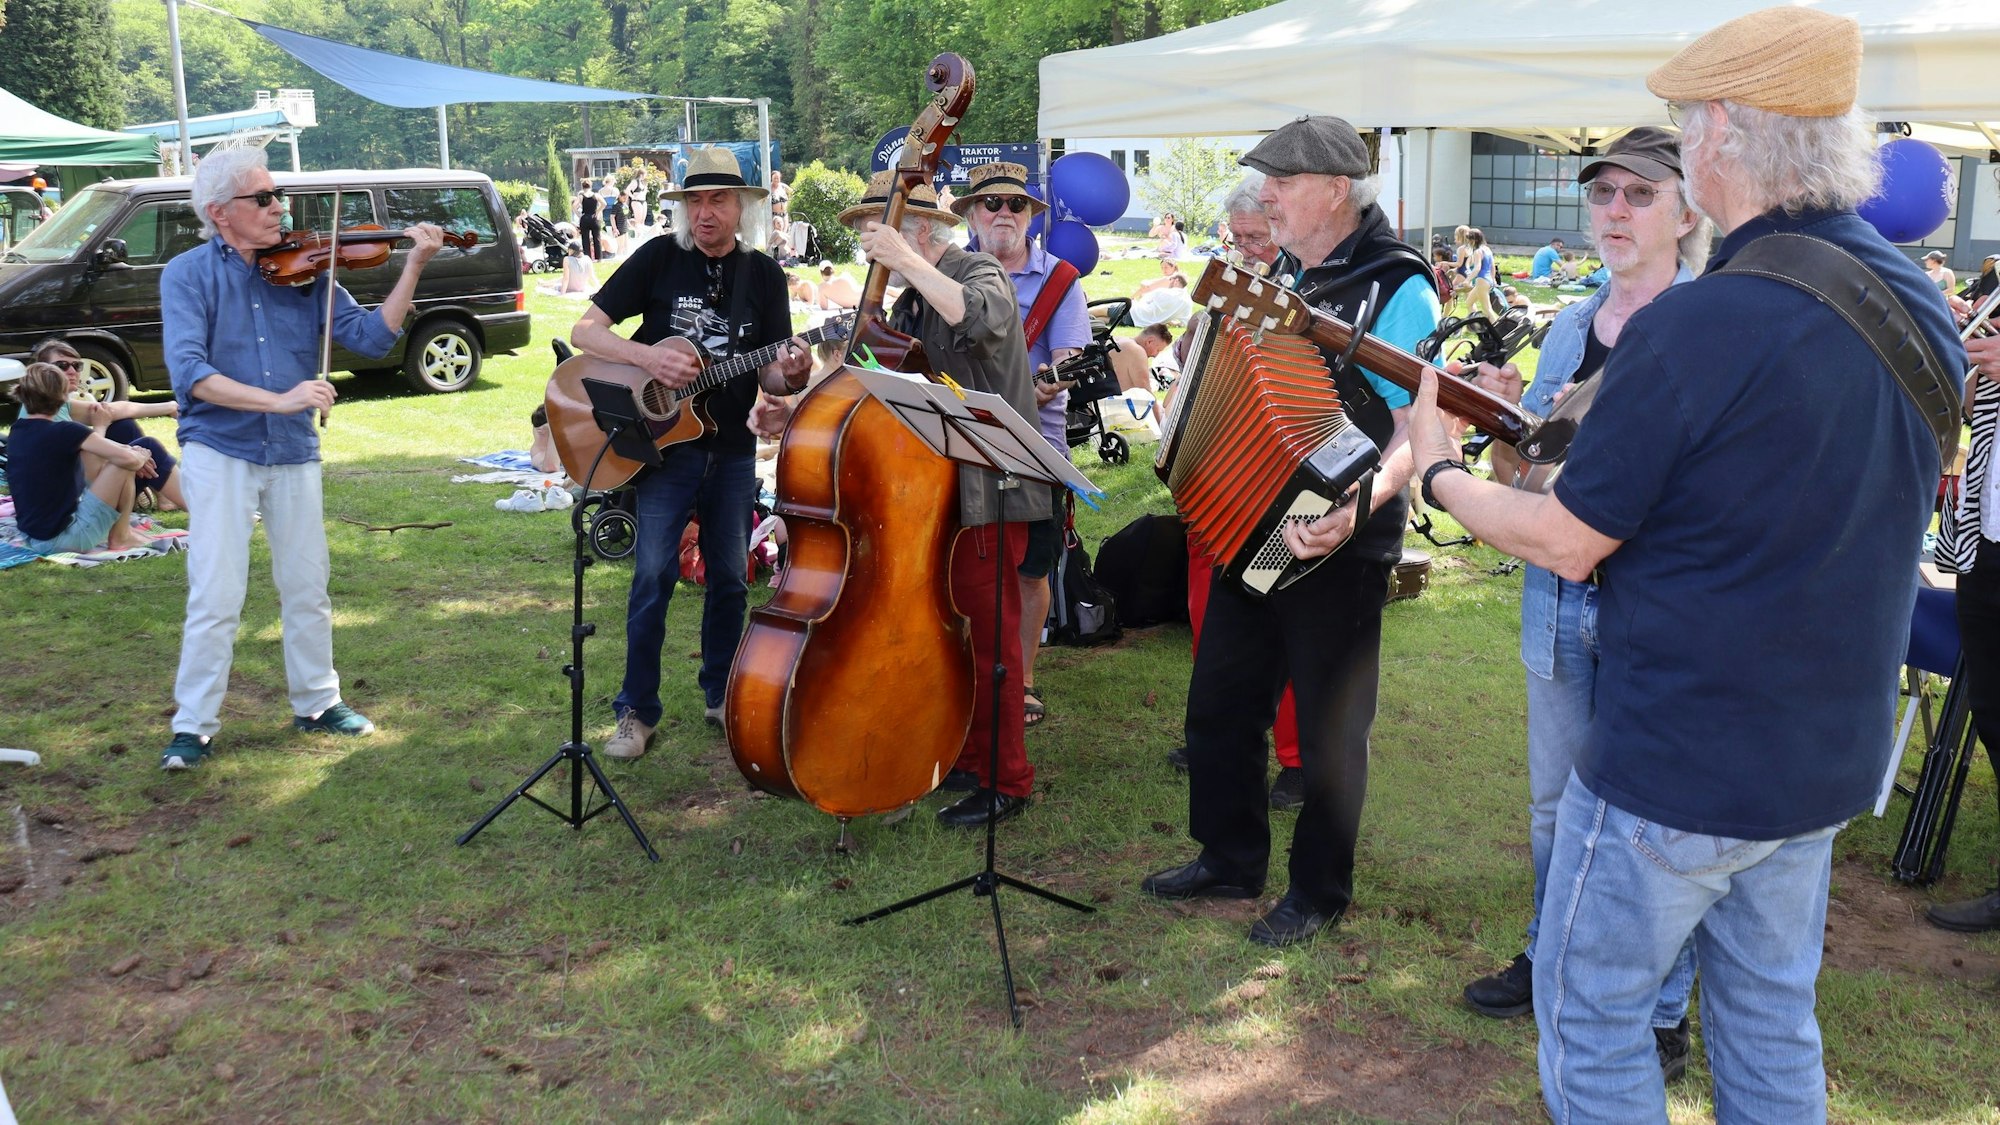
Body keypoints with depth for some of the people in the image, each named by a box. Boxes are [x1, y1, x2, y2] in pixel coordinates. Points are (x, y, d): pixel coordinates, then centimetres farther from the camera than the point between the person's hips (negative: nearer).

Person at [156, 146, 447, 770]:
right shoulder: (188, 274, -6)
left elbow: (371, 337, -4)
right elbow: (189, 370, -19)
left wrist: (413, 268, -14)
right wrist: (278, 400, -30)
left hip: (294, 452, 3)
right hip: (219, 451, -3)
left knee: (307, 588, 13)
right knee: (216, 597, -5)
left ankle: (317, 702, 30)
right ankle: (193, 725, 9)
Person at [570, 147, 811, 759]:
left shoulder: (764, 274, 4)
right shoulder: (659, 257, -3)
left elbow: (768, 376, 5)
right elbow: (585, 330, -5)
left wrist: (790, 375, -19)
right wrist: (649, 357, -21)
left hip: (733, 450, 3)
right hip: (664, 440, -3)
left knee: (730, 576, 10)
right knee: (653, 575, -7)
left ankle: (721, 694, 27)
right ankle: (637, 712, 5)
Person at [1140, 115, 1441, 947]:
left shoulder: (1396, 285, -15)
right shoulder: (1284, 274, 10)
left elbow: (1419, 430, -21)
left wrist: (1357, 506, -35)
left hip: (1335, 545, -8)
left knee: (1329, 724, 7)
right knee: (1220, 700, 15)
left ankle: (1319, 890, 25)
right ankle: (1229, 859, 33)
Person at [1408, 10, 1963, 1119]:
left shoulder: (1693, 325, -24)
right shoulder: (1916, 302, 1)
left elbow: (1569, 544, -15)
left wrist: (1438, 468, 2)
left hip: (1676, 758, -8)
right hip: (1832, 751, 8)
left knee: (1591, 1013, 11)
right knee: (1771, 1020, 22)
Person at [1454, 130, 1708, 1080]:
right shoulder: (1570, 328, 11)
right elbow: (1520, 480, 12)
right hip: (1561, 599, 6)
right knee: (1555, 802, 19)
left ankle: (1660, 1015, 21)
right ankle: (1553, 960, 39)